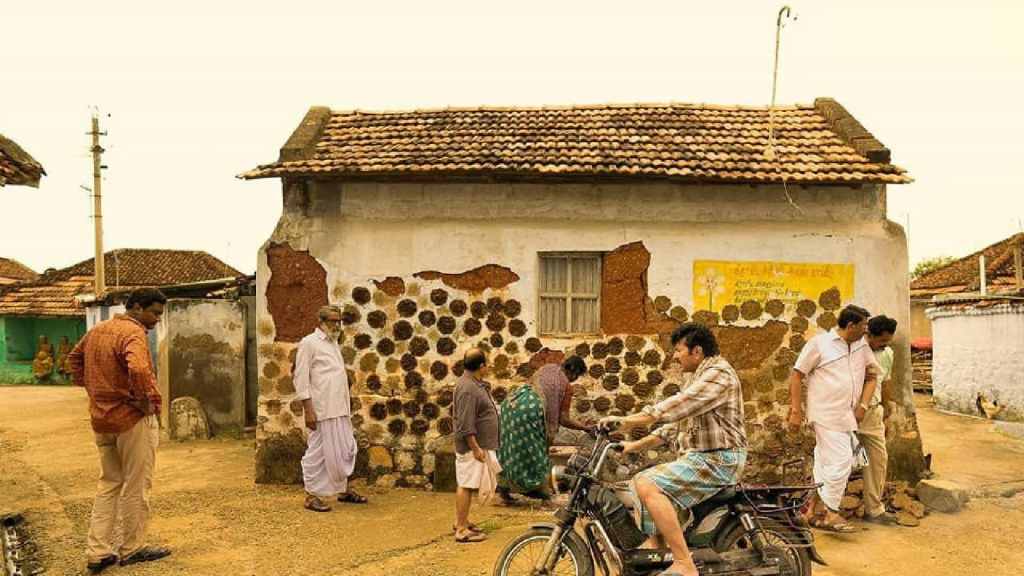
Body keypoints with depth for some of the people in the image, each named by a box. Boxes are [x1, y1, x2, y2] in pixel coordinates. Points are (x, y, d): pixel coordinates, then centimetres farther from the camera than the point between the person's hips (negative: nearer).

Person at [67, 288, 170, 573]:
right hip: (133, 419, -8)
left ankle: (98, 552, 17)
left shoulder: (97, 330, 10)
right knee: (136, 487, 7)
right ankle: (132, 549, 17)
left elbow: (74, 357, 26)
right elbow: (139, 369, -37)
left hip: (102, 418, 8)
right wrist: (146, 400, -22)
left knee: (108, 485, 17)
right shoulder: (133, 333, -18)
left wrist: (91, 388, 18)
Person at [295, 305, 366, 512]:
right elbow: (301, 378, -12)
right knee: (318, 452, -1)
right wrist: (308, 409, -18)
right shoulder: (309, 343, -7)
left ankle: (344, 489, 24)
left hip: (340, 409, 8)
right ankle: (312, 495, 9)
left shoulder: (333, 343, 17)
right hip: (321, 410, -8)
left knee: (346, 450, 12)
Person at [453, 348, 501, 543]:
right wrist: (476, 448, -24)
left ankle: (461, 522, 26)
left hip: (478, 445, 10)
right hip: (472, 446, -10)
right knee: (466, 485, -6)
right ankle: (462, 530, -1)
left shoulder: (475, 383, 12)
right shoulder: (467, 388, -22)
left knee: (467, 485, 17)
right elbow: (465, 424, -25)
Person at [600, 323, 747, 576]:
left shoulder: (718, 373, -13)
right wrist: (636, 446, 13)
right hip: (702, 457, 11)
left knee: (646, 484, -25)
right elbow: (677, 422, 21)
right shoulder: (703, 376, 21)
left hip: (717, 460, -11)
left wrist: (626, 421, -29)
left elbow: (676, 406, -26)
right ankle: (655, 547, 17)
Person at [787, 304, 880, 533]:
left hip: (847, 417, 7)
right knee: (841, 462, -11)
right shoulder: (819, 343, -8)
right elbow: (796, 375, -6)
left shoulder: (862, 345, 10)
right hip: (826, 416, -7)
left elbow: (871, 375, 17)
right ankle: (830, 514, 1)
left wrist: (863, 405, 4)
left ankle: (816, 511, 25)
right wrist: (795, 410, -9)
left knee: (826, 463, 14)